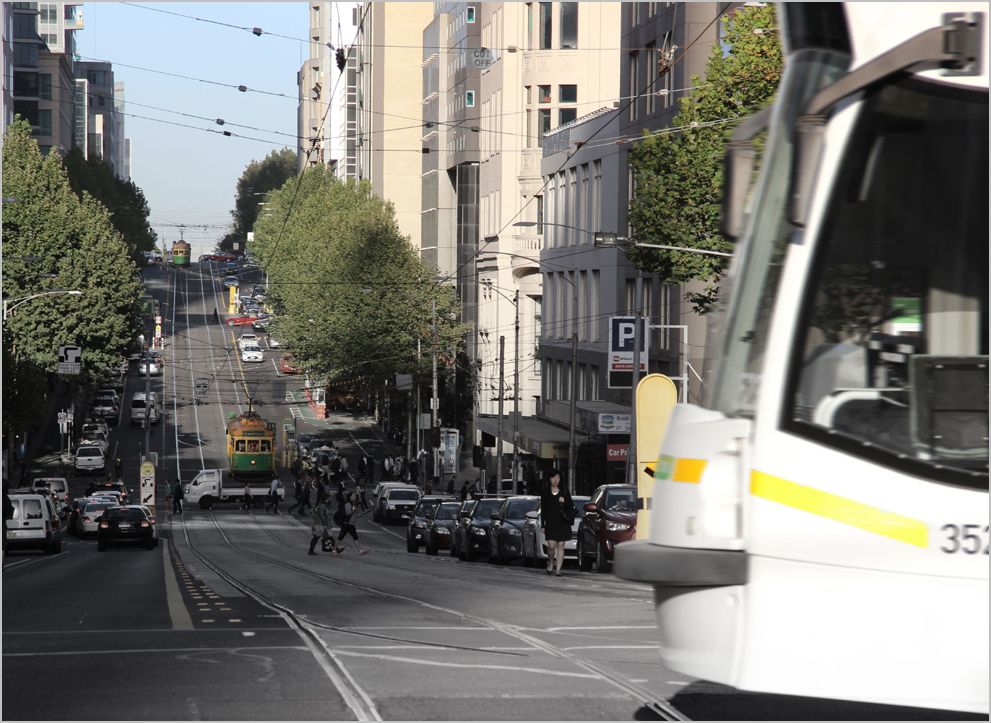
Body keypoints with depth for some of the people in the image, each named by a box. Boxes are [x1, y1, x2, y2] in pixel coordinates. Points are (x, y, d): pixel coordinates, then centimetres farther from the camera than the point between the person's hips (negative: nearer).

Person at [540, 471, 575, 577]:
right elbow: (543, 509, 6)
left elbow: (571, 505, 8)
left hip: (563, 522, 1)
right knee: (551, 545, -11)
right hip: (550, 522, -1)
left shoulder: (564, 491, 7)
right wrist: (542, 525, 2)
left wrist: (564, 501, -14)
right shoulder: (545, 492, 6)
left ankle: (558, 569, 2)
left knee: (560, 546, -1)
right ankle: (551, 563, 16)